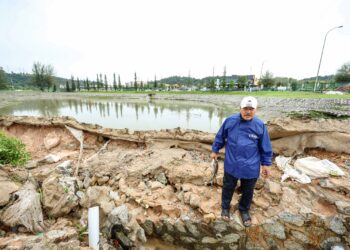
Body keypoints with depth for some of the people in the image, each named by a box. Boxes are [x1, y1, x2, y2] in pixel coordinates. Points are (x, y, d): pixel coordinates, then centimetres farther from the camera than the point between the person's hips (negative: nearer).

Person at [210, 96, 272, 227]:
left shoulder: (260, 125, -10)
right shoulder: (230, 121, -12)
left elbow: (265, 147, 1)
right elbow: (220, 137, 2)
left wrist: (266, 164, 5)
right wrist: (215, 150, 8)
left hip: (251, 167, 1)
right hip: (231, 164, 0)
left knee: (248, 191, 20)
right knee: (228, 188, 19)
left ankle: (244, 210, 48)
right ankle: (225, 207, 45)